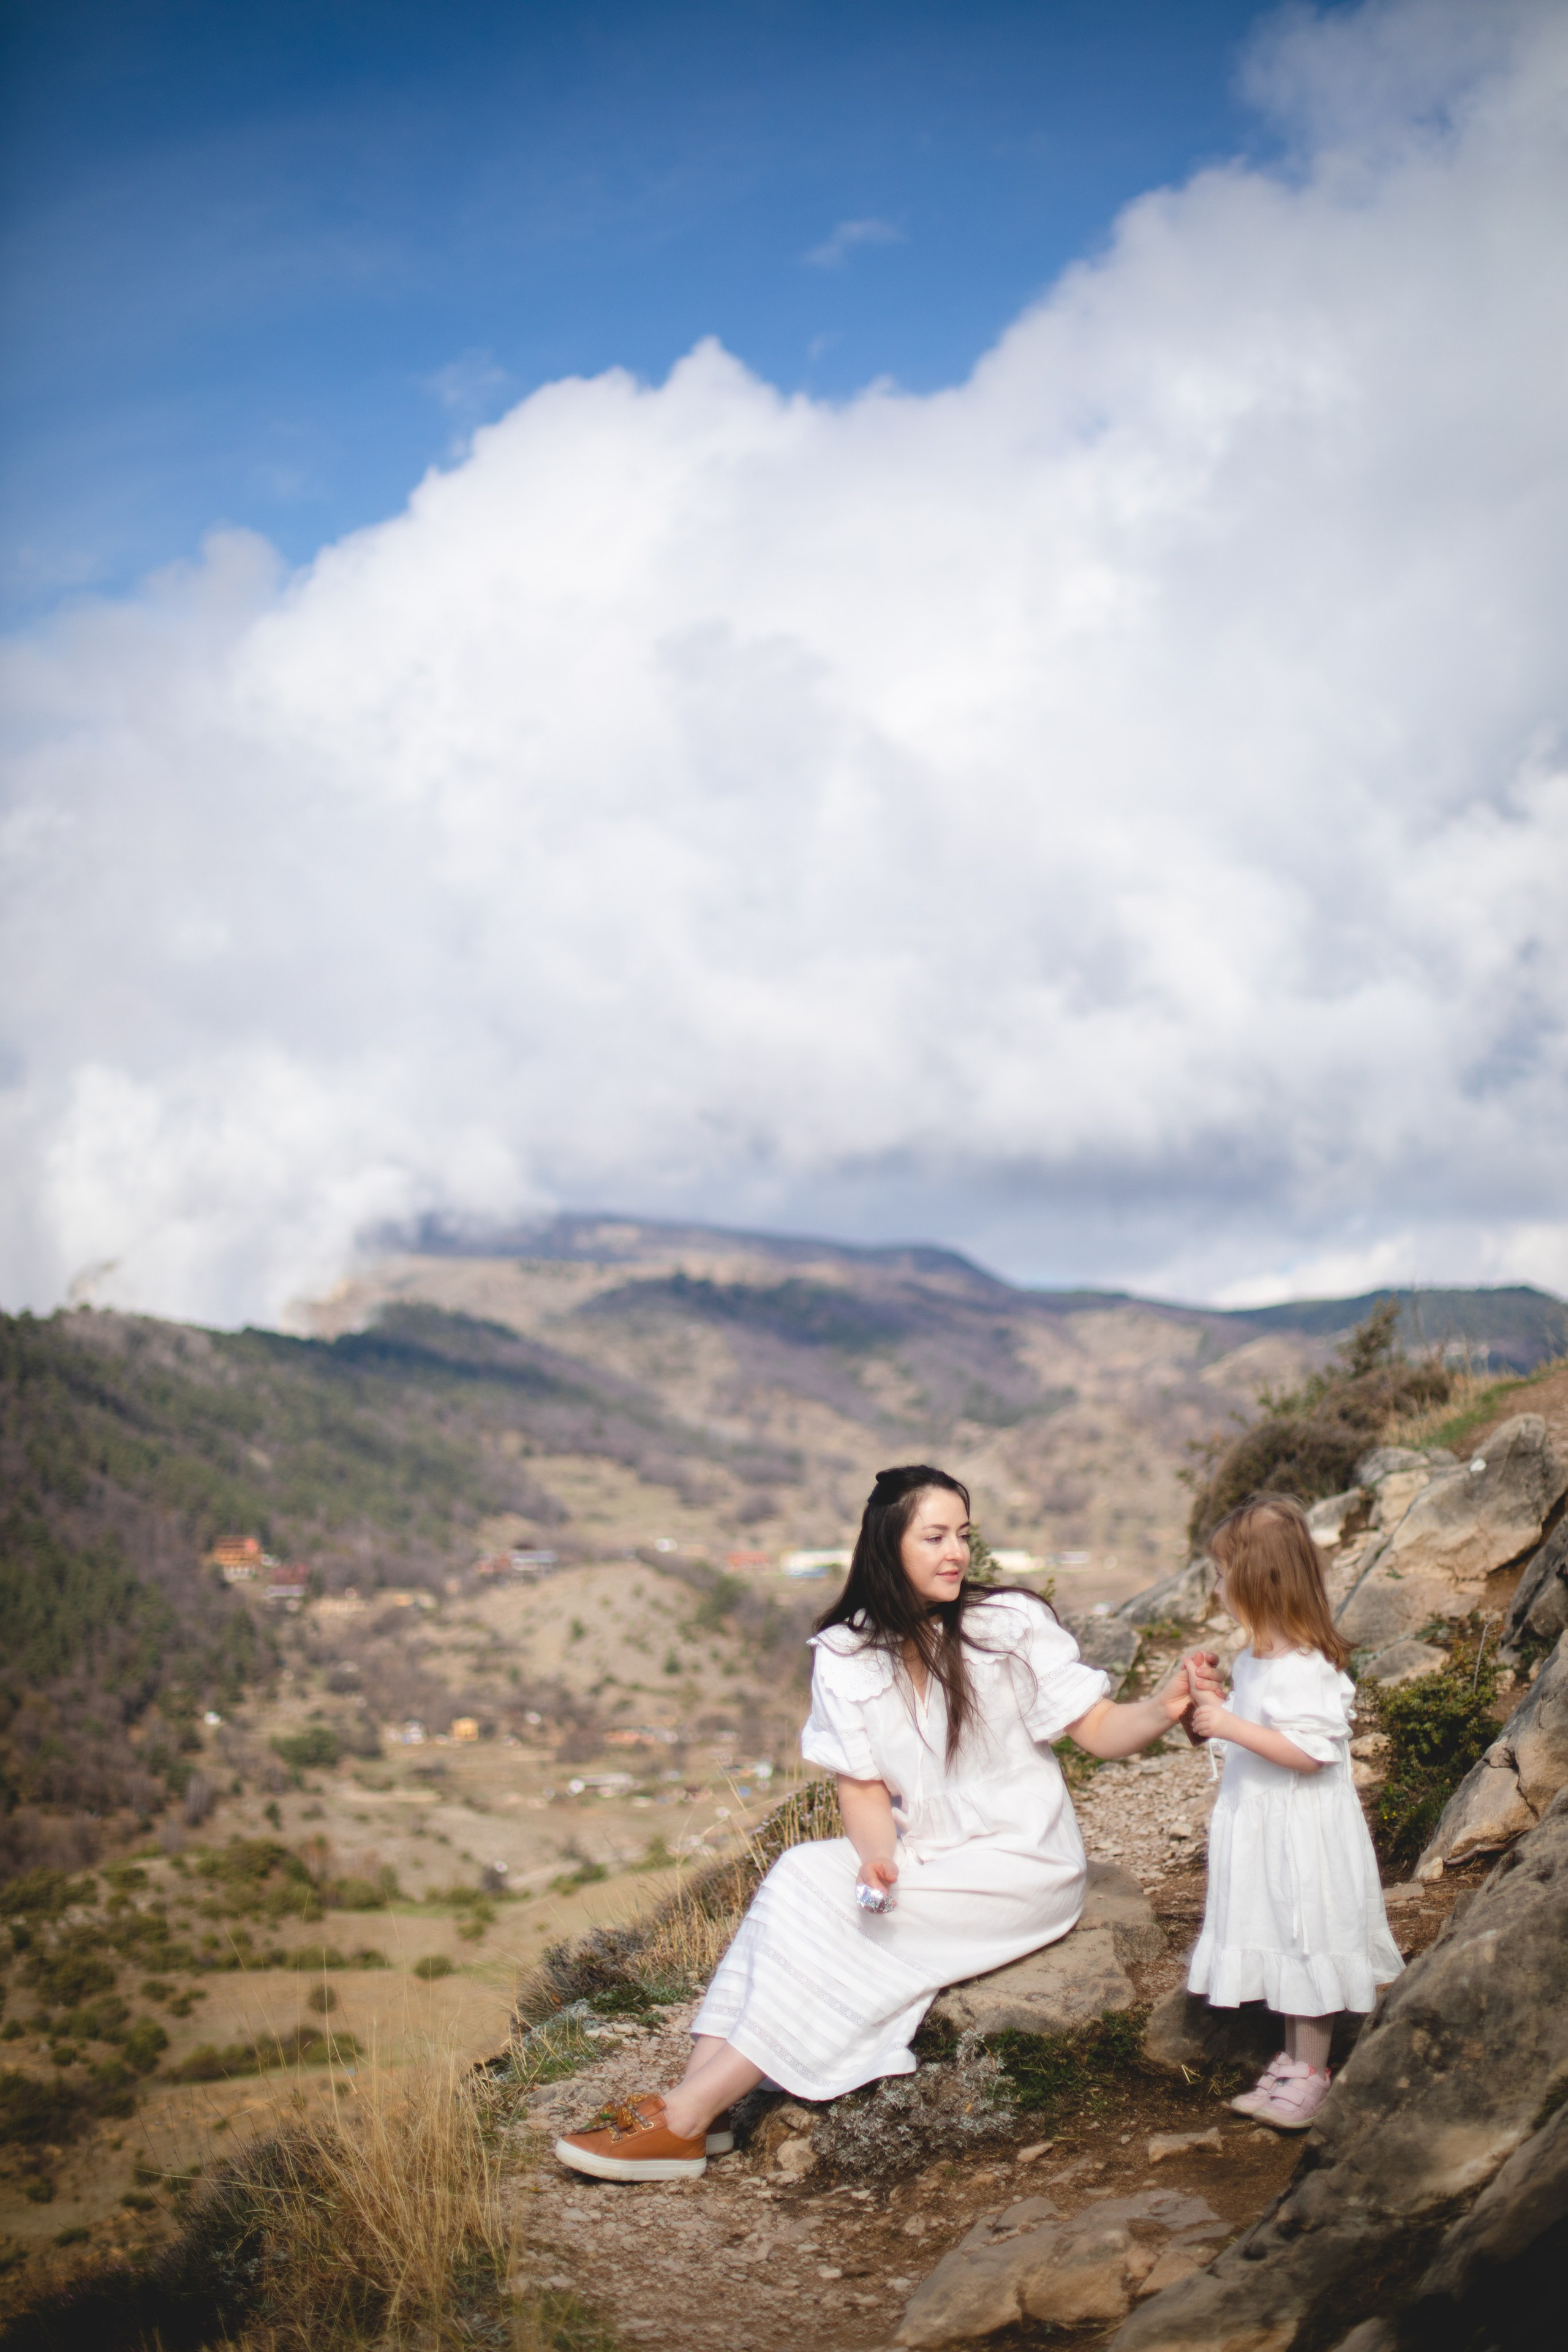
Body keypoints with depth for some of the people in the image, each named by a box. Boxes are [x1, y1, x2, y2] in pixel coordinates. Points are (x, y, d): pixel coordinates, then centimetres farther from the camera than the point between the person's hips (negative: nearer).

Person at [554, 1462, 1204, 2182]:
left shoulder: (1011, 1623, -10)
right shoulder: (846, 1653, -1)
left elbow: (1102, 1732, -11)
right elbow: (863, 1788, -3)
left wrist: (1164, 1710, -31)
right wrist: (878, 1858, -23)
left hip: (1022, 1866, -4)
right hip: (922, 1857, 4)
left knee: (833, 1921, -22)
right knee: (802, 1873, -22)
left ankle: (686, 2118, -21)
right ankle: (693, 2110, -25)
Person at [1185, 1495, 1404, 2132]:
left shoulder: (1304, 1667, -24)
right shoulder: (1257, 1657, 7)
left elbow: (1308, 1751, -28)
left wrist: (1231, 1726, -29)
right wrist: (1217, 1698, 8)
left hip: (1301, 1833, -10)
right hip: (1264, 1825, 10)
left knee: (1307, 1948, 2)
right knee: (1282, 1947, 18)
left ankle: (1310, 2077, 14)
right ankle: (1291, 2061, 30)